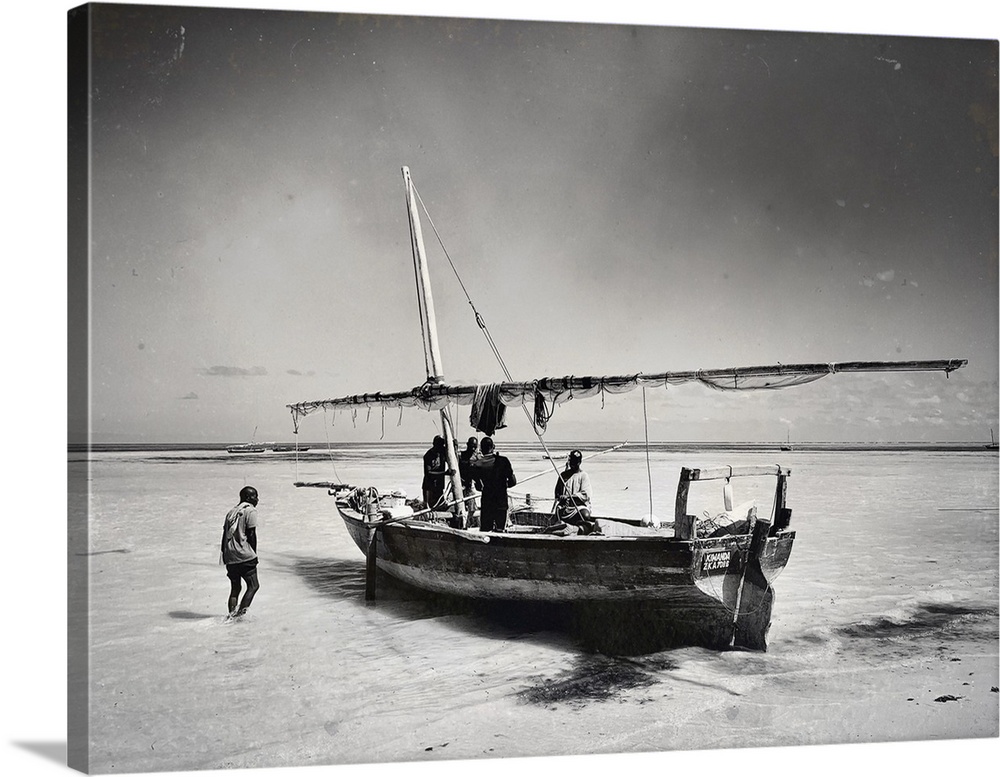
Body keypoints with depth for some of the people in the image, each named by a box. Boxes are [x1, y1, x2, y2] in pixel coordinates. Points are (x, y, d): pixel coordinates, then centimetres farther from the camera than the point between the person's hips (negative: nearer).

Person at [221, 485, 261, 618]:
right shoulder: (250, 511, -4)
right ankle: (241, 612, -10)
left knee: (235, 588, 15)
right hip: (245, 556, -7)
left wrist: (224, 555, 19)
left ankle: (232, 615, 10)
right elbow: (251, 534, -8)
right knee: (253, 586, 1)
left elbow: (225, 534, 16)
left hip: (230, 558, 7)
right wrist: (254, 554, -1)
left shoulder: (231, 512, 18)